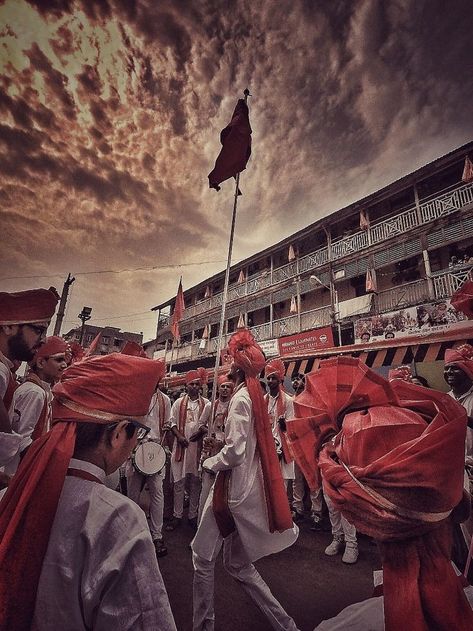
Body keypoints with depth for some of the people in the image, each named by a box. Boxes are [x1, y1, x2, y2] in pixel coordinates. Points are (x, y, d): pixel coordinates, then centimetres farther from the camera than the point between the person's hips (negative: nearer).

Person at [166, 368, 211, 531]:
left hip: (198, 446, 0)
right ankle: (177, 516, 22)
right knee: (179, 483, 7)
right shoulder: (179, 403, 5)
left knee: (195, 483, 10)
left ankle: (193, 515, 25)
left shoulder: (206, 404, 3)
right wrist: (179, 435, -11)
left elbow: (209, 424, 2)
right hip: (181, 446, 0)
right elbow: (172, 422, 3)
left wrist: (201, 431, -15)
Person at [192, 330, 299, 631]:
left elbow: (234, 451, -24)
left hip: (233, 487, -9)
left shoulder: (241, 398, -19)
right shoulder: (255, 395, 7)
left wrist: (209, 463, -6)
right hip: (249, 485, 9)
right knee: (237, 563, 21)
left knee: (203, 556, 13)